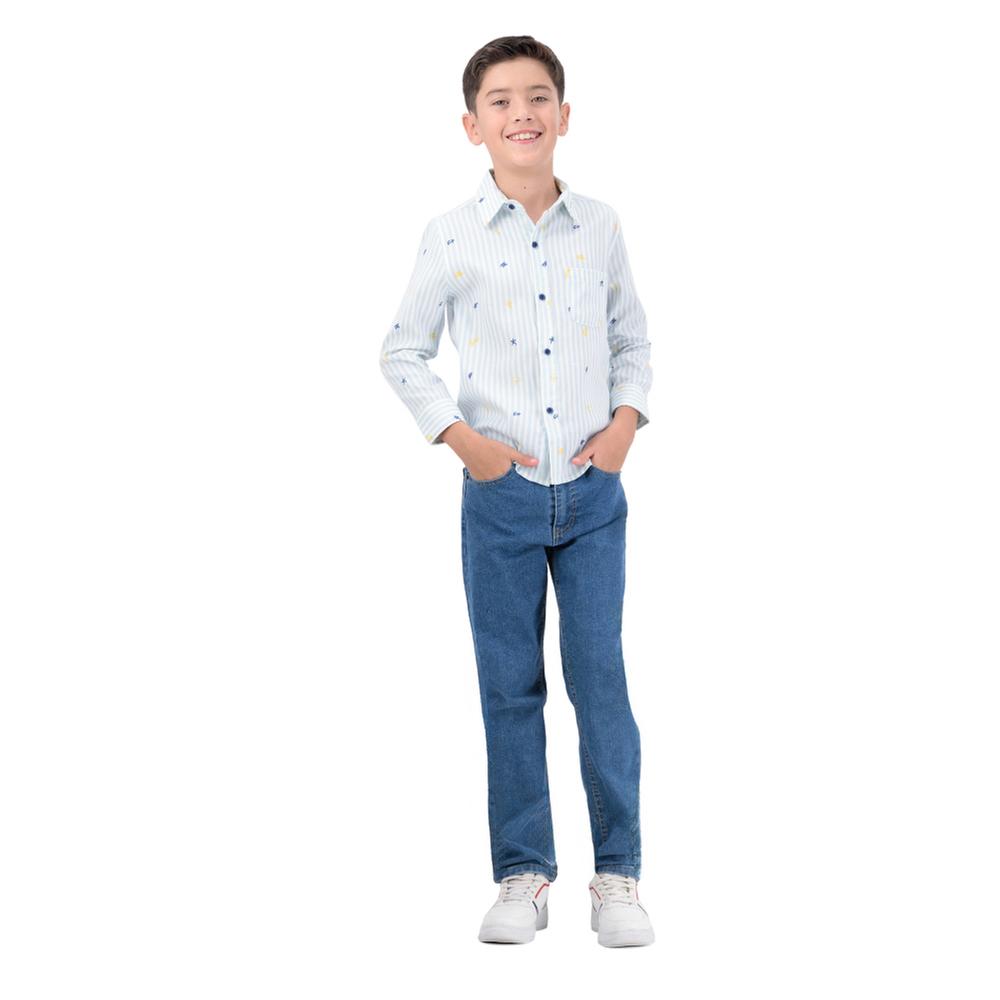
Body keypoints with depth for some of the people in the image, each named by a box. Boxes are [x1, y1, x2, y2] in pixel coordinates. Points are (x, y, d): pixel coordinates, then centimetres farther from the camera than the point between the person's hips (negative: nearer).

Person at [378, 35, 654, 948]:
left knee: (600, 675, 1)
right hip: (501, 495, -1)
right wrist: (460, 436, -6)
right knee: (511, 686, 6)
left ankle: (619, 874, 12)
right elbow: (402, 353, 4)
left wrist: (627, 420, -1)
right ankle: (524, 873, 17)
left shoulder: (599, 226, 3)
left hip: (593, 492, 1)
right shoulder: (453, 237, -3)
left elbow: (633, 339, 14)